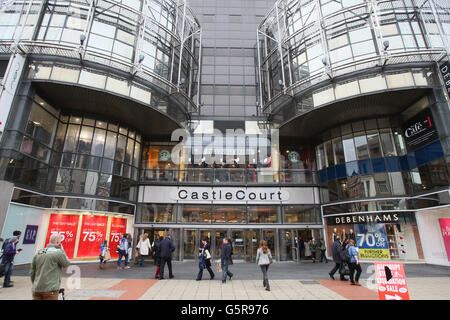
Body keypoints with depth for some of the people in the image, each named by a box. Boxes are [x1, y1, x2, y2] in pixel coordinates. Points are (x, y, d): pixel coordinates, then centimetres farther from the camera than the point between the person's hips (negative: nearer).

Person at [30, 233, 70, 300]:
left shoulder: (38, 253, 9)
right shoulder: (58, 252, -13)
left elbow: (32, 272, 15)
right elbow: (66, 264, 1)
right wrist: (62, 250, 7)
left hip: (36, 289, 7)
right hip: (50, 290, -7)